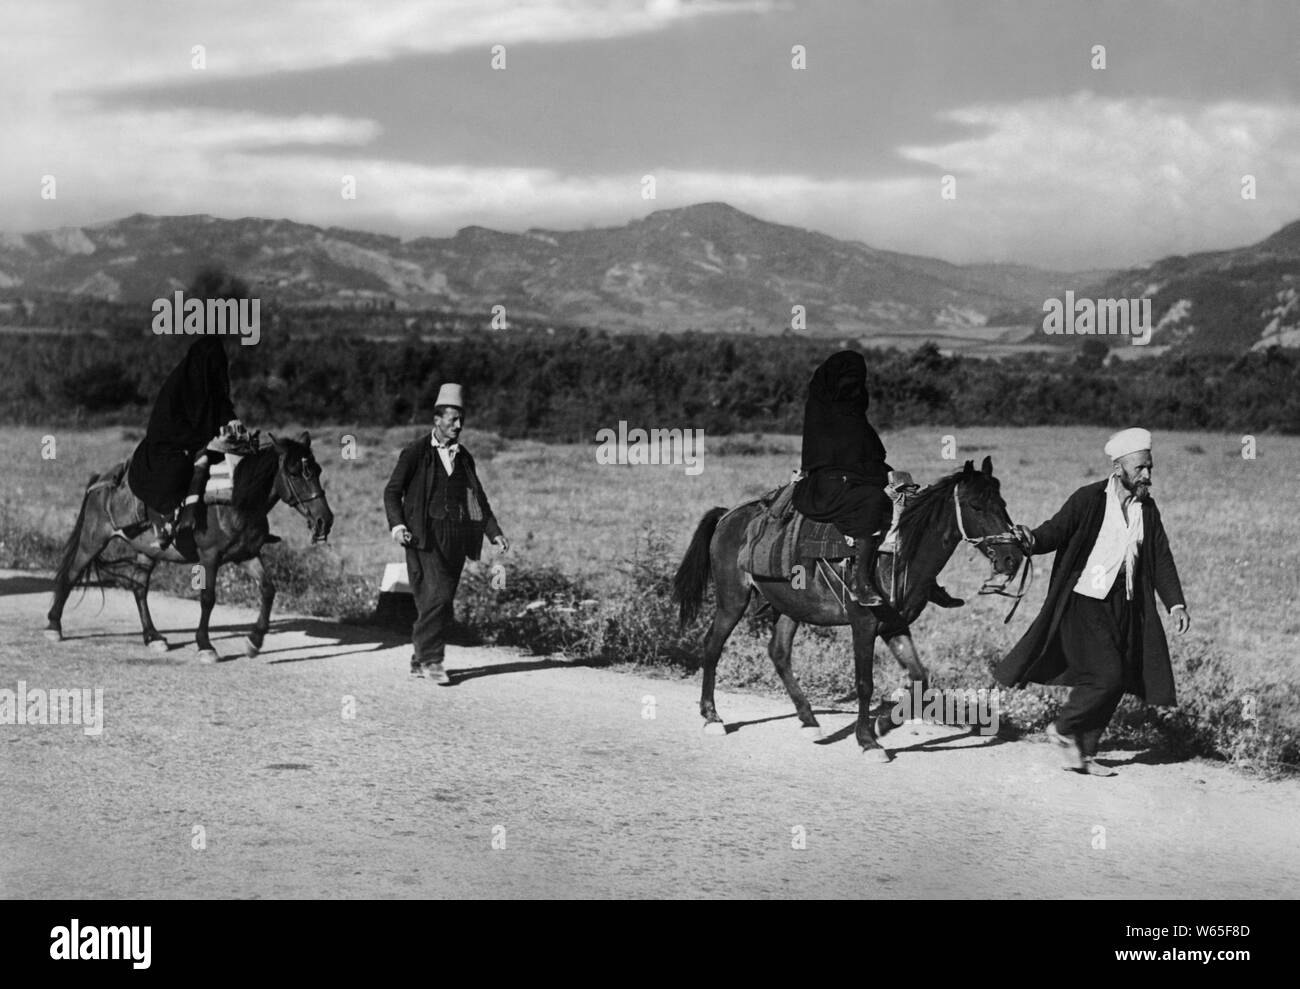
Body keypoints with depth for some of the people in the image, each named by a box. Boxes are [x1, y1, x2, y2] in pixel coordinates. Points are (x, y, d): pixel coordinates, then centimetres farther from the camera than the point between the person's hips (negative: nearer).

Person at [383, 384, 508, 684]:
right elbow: (392, 491, -1)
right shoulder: (416, 453, 1)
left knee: (442, 599, 5)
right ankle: (430, 659, -9)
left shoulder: (464, 457, 17)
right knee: (436, 595, -15)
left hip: (456, 538, 5)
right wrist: (397, 525, -16)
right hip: (425, 535, -5)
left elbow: (478, 499, 20)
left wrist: (495, 533, 10)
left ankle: (420, 660, 14)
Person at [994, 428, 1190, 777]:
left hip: (1125, 608, 6)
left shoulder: (1147, 509, 7)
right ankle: (1063, 730, 7)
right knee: (1106, 675, -16)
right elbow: (1055, 531, -14)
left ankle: (1085, 752, 21)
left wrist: (1176, 604, 0)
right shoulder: (1088, 499, -9)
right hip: (1084, 603, -6)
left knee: (1113, 686, 6)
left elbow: (1161, 560, 10)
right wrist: (1031, 540, -37)